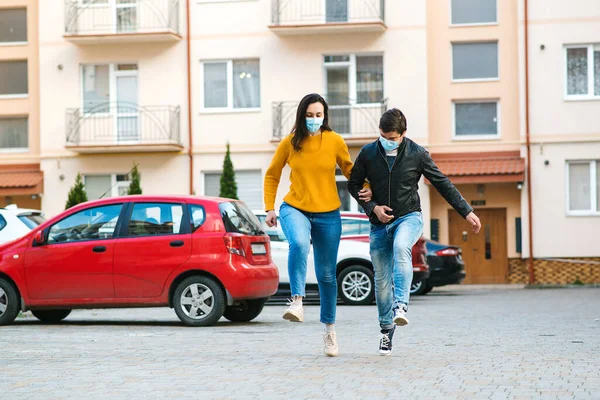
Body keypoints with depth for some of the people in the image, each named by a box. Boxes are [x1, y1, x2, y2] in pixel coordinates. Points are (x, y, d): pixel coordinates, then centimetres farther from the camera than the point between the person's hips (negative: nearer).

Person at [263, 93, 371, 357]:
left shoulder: (335, 141, -3)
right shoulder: (289, 143, -3)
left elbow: (349, 169, 13)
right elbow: (272, 175, 10)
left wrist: (364, 188, -5)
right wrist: (270, 208, 2)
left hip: (328, 215, 1)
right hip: (294, 209, -1)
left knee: (327, 274, 8)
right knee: (298, 244, -36)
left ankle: (329, 327, 25)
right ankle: (297, 303, -33)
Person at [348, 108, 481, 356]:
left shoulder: (417, 154, -5)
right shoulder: (368, 154, -2)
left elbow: (443, 184, 3)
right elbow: (354, 185, 8)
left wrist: (467, 212, 1)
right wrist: (372, 207, -8)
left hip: (409, 217, -2)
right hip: (379, 223, 2)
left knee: (401, 247, -36)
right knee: (382, 280, 3)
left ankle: (401, 306, -42)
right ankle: (387, 330, 20)